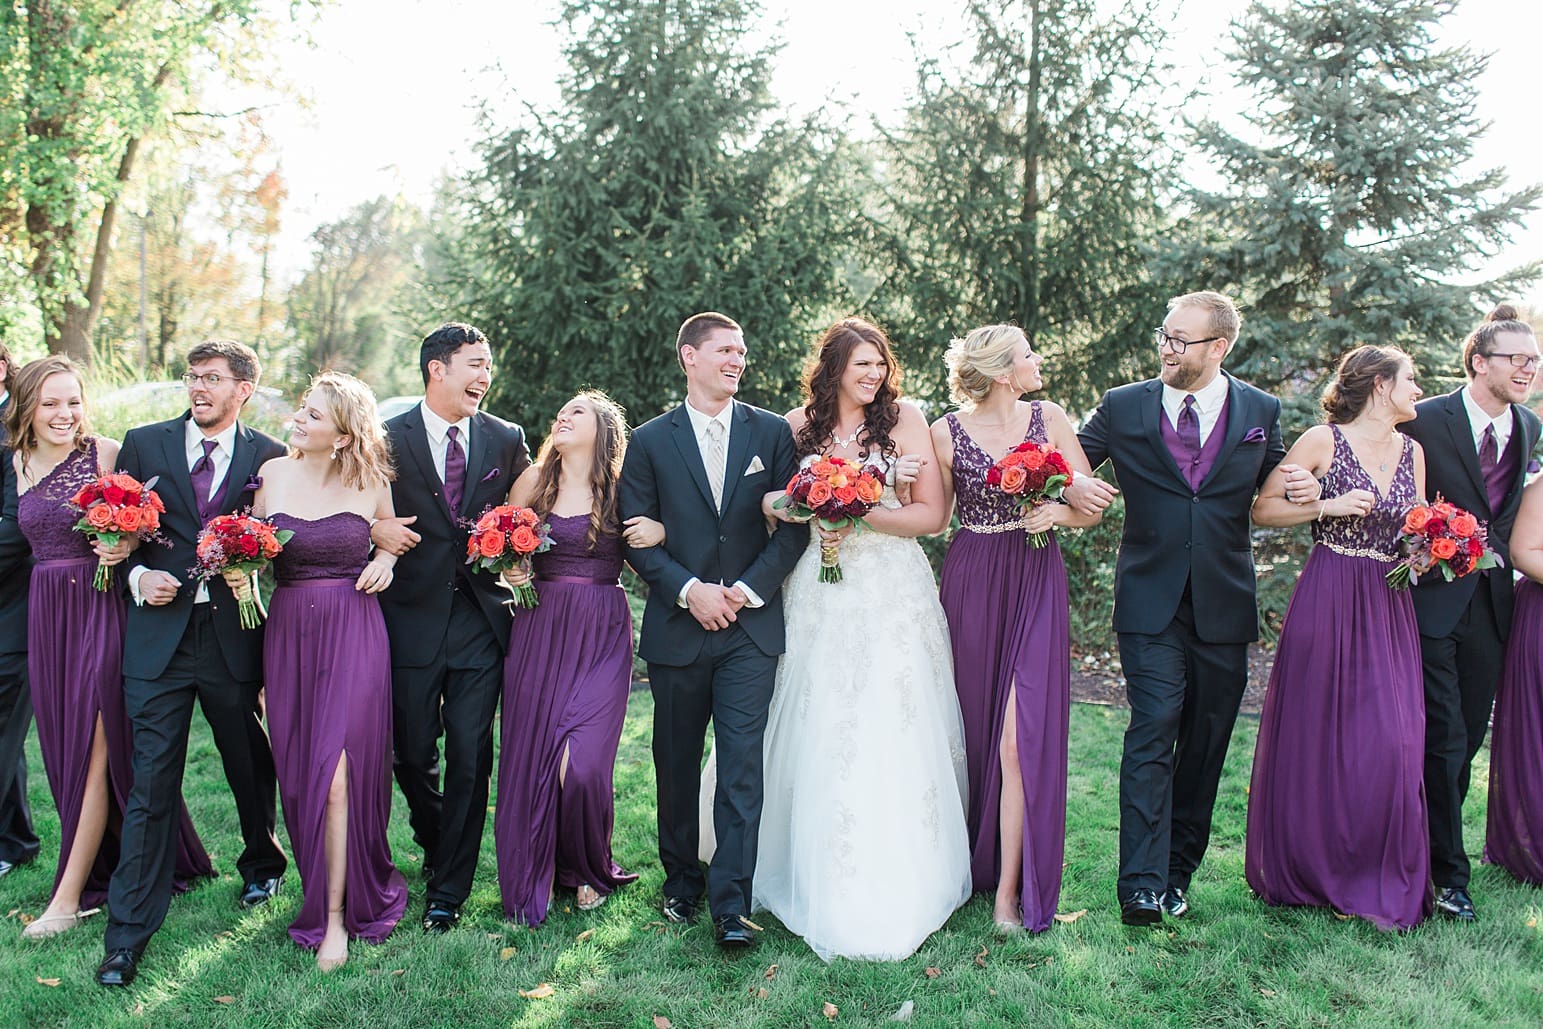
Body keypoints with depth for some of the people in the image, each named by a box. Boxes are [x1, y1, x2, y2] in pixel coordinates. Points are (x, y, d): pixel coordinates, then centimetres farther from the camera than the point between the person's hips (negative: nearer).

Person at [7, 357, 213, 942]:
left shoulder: (108, 454, -7)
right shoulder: (21, 463, 10)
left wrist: (127, 547, -22)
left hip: (103, 606, -6)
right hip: (46, 612, 6)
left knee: (95, 747, -5)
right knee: (65, 746, 10)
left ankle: (70, 895, 0)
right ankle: (125, 864, 26)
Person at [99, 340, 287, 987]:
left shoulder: (270, 458, 2)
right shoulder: (143, 445, 6)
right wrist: (138, 576, -9)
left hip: (238, 636, 0)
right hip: (160, 635, 0)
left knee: (253, 770, 17)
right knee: (150, 785, 0)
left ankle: (262, 865, 45)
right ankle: (128, 936, 8)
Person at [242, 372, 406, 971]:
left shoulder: (370, 483, -2)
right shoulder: (273, 474, 4)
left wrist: (385, 557, -4)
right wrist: (238, 572, -7)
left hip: (354, 634, -3)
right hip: (288, 633, 3)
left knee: (337, 770, -9)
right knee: (300, 771, 7)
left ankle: (336, 915, 1)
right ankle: (330, 885, 28)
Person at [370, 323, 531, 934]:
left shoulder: (507, 440, 6)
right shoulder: (387, 439, -1)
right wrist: (374, 528, -15)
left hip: (482, 617, 1)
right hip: (413, 619, 0)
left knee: (470, 757, -1)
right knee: (413, 753, 10)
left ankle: (449, 888, 13)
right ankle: (435, 844, 39)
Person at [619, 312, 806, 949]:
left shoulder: (772, 433, 5)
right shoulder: (650, 441, 3)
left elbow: (795, 525, 2)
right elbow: (636, 536, -1)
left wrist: (750, 587, -9)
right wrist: (689, 589, -13)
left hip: (751, 627, -1)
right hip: (677, 626, 1)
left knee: (742, 765, -6)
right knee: (676, 764, 13)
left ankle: (731, 905, 0)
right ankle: (681, 878, 31)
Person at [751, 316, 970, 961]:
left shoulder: (905, 418, 1)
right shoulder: (798, 426, 7)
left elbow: (933, 514, -2)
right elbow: (770, 500, 16)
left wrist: (862, 513, -14)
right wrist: (782, 506, -6)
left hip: (893, 592, -2)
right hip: (821, 593, 2)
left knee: (894, 733, -3)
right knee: (822, 734, 3)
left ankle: (898, 889, 10)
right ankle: (829, 888, 17)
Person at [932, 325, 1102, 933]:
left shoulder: (1049, 420, 4)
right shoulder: (947, 432, 0)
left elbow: (1094, 504, 5)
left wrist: (1059, 512, -13)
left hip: (1035, 586, 0)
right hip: (970, 586, 0)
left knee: (1020, 736, -7)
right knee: (973, 727, 9)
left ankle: (1009, 889, 2)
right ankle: (973, 862, 29)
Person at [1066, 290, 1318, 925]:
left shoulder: (1261, 412, 7)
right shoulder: (1123, 408, 3)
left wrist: (1303, 491, -7)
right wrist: (1071, 486, -16)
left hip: (1223, 606, 2)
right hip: (1151, 603, -2)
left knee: (1205, 743, 9)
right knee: (1153, 729, -12)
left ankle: (1177, 871, 23)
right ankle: (1142, 885, -12)